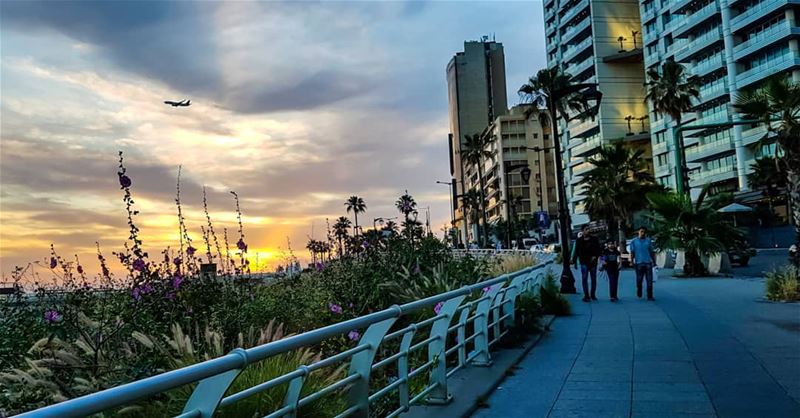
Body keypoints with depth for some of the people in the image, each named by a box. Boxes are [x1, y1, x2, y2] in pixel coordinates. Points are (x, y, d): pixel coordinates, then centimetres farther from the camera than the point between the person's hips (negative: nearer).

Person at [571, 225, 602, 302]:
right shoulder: (579, 241, 2)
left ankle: (593, 295, 22)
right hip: (584, 262, -1)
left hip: (593, 262, 2)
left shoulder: (594, 239, 3)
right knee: (584, 279, -8)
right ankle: (586, 296, -5)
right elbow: (576, 252, 5)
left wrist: (595, 256, -13)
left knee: (594, 279, 9)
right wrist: (574, 261, 1)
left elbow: (599, 249, 5)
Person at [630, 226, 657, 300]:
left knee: (649, 280, -3)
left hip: (648, 263, 1)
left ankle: (650, 296, 0)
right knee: (639, 280, 5)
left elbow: (652, 252, 12)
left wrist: (654, 261, 7)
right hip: (638, 263, -1)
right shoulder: (634, 241, 5)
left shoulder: (649, 241, 9)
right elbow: (632, 253, 1)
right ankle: (639, 293, 26)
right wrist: (632, 262, -9)